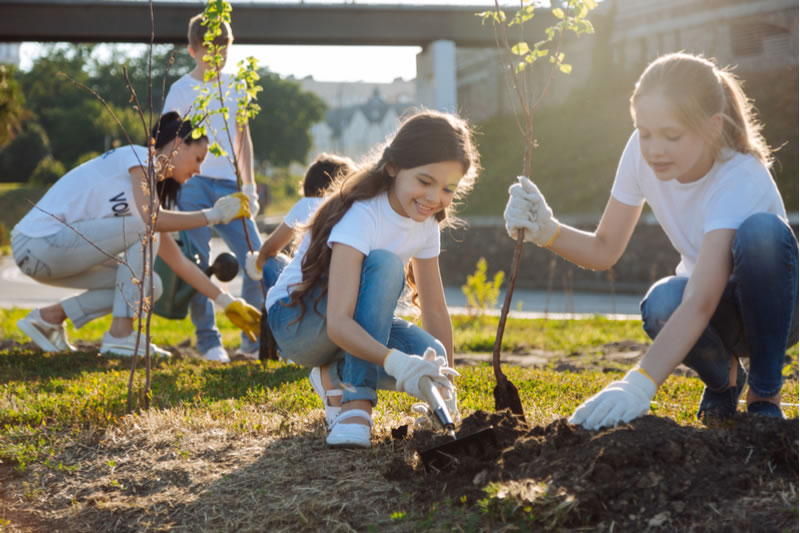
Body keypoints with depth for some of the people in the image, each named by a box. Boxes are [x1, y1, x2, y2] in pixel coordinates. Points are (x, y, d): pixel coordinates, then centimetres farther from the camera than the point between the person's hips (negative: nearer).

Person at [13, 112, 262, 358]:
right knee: (144, 231, -16)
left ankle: (49, 317, 10)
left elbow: (179, 262, 16)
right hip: (38, 242, -9)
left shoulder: (152, 187, 18)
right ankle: (120, 335, -13)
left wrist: (227, 303, 13)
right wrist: (213, 215, -14)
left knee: (149, 286, 5)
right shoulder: (139, 157, -7)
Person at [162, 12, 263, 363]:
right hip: (193, 185, -4)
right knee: (198, 265, -6)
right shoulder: (182, 90, 0)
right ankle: (208, 341, 6)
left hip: (228, 186, 4)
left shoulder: (235, 87, 14)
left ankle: (254, 340, 7)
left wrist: (249, 185, 14)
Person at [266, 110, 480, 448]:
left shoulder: (425, 223, -6)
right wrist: (396, 362, -56)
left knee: (430, 361, -23)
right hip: (295, 319, -7)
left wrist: (446, 389, -3)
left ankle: (336, 375, 6)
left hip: (355, 326, 7)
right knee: (383, 264, -34)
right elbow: (338, 323, -40)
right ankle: (356, 401, -29)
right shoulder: (361, 215, -29)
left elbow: (434, 310, 1)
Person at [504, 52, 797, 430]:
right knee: (662, 305, -34)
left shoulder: (740, 179, -32)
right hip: (717, 317, 4)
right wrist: (546, 231, -28)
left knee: (763, 230, -36)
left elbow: (699, 304, -43)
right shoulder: (642, 153, -15)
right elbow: (604, 251, -8)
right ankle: (723, 377, 3)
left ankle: (765, 394, -16)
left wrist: (638, 385, -54)